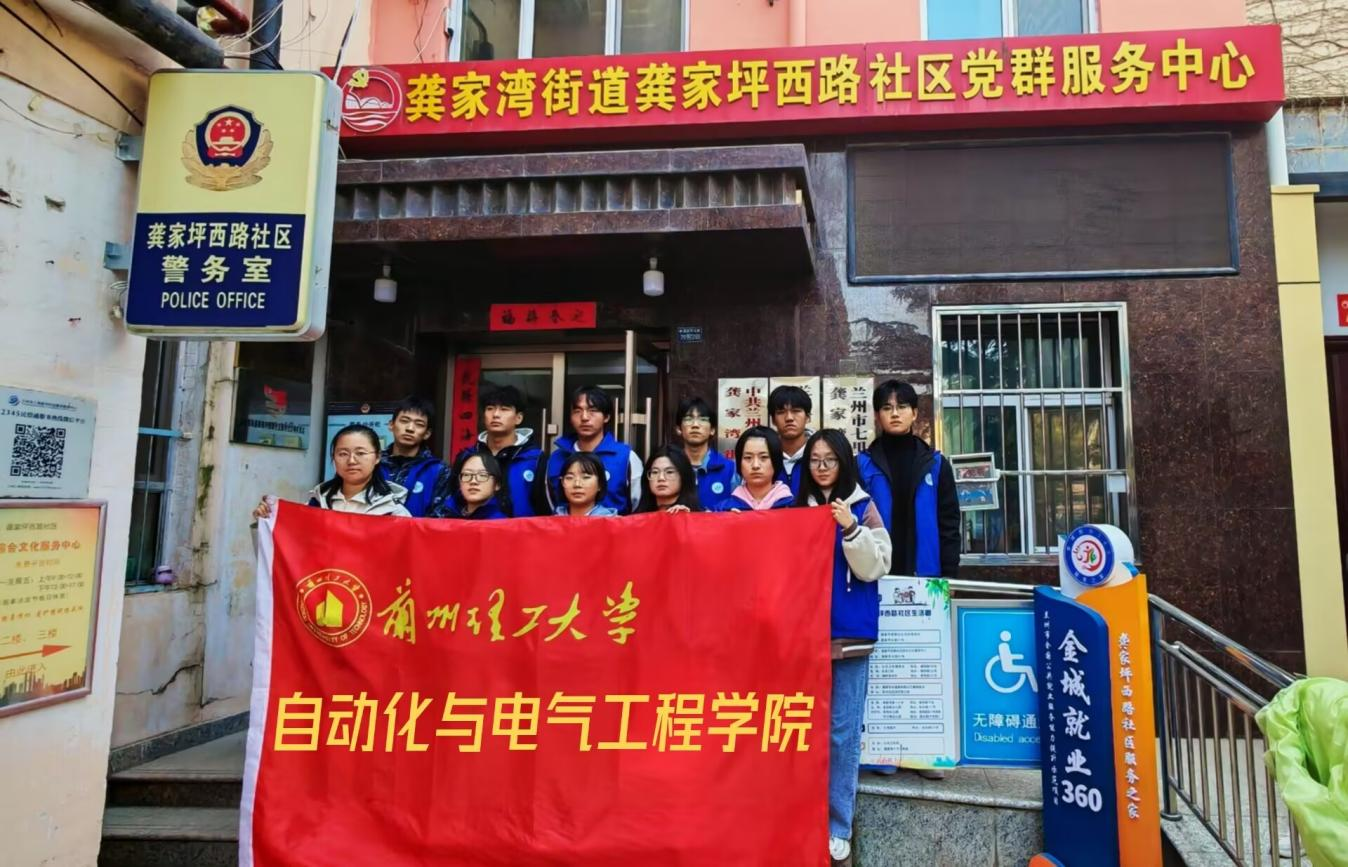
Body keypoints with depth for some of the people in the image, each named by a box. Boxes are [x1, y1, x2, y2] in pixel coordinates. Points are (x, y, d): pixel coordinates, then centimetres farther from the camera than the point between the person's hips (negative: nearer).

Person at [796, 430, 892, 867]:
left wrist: (851, 529, -19)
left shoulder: (863, 508, 1)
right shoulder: (798, 508, 9)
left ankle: (837, 828, 14)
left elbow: (873, 568, -6)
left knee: (843, 732, 3)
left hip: (850, 632, -2)